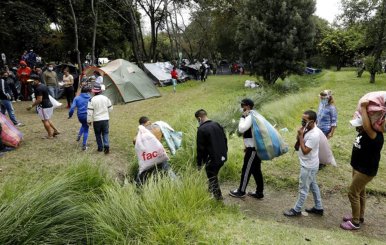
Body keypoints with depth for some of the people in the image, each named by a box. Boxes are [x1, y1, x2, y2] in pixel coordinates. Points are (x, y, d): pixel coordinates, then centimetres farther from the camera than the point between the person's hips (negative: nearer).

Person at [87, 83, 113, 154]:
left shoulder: (92, 100, -12)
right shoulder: (105, 98, -1)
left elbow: (89, 112, -12)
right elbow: (110, 108, 9)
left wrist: (89, 121, -1)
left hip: (96, 120, -2)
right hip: (105, 119, 2)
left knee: (98, 134, 14)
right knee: (105, 133, 10)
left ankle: (100, 147, 21)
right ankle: (106, 146, -7)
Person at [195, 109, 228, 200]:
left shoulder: (201, 129, -15)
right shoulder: (217, 125, 6)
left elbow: (200, 148, -14)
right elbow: (225, 140, 12)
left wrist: (199, 163, -4)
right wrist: (224, 152, 22)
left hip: (212, 158, -7)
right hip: (222, 157, 7)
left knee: (212, 178, 10)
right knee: (214, 175, 24)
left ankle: (218, 196, 16)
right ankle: (211, 189, 36)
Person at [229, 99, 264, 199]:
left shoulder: (250, 117, -17)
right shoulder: (253, 115, 15)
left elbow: (241, 129, -29)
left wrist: (243, 117, -18)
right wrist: (247, 146, 22)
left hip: (253, 149, -10)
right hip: (255, 147, 10)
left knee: (246, 170, 3)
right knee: (256, 170, 14)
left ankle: (241, 191, 16)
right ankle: (259, 192, 22)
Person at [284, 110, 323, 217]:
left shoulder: (314, 135, -29)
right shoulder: (307, 129, 0)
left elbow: (305, 151, -28)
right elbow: (298, 141, 9)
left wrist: (301, 135, -25)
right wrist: (300, 134, -12)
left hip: (308, 166, -10)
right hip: (309, 164, 10)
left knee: (303, 189, 5)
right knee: (313, 185, 21)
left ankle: (296, 210, 20)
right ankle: (318, 208, 35)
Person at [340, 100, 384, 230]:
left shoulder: (376, 136, -29)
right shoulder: (364, 132, -2)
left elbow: (367, 126, -48)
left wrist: (364, 107, -42)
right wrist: (363, 108, -11)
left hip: (366, 171, -9)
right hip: (358, 167, 9)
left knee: (353, 193, -2)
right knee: (360, 192, 21)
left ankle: (355, 222, 13)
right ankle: (359, 216, 38)